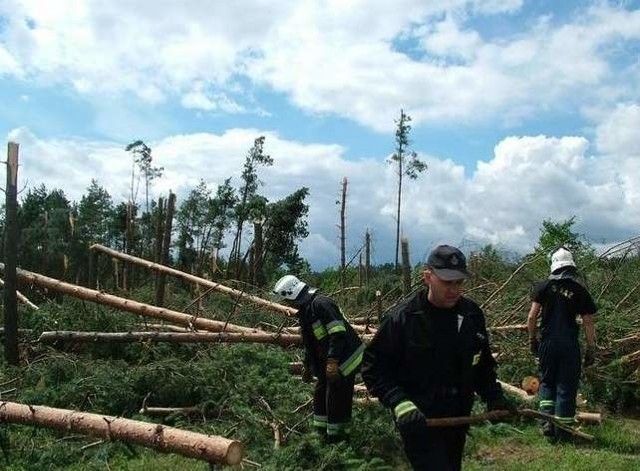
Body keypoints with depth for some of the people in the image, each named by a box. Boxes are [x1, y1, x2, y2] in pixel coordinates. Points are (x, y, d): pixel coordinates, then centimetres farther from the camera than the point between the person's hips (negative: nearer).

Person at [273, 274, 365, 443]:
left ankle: (336, 439, 9)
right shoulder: (305, 310, 11)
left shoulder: (321, 303, -21)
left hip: (345, 358, -10)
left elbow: (338, 334, -28)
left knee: (337, 399, -4)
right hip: (328, 362, 10)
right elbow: (309, 342, 23)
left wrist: (332, 361, -31)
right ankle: (322, 434, 28)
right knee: (321, 395, 16)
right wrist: (307, 366, 27)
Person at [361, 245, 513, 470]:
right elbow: (373, 368, -12)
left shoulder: (472, 314, 0)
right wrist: (400, 403, -24)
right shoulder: (403, 318, -16)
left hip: (457, 422, 6)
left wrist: (494, 397, 1)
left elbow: (483, 364, 14)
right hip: (418, 423, -6)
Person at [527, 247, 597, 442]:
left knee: (547, 382, 18)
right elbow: (588, 323, -1)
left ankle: (548, 420, 4)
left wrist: (532, 339, 9)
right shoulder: (580, 290, 0)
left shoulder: (544, 286, -1)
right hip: (570, 344, -1)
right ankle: (562, 431, 12)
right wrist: (591, 349, 7)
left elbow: (532, 318, -4)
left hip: (548, 342, 1)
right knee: (566, 387, 7)